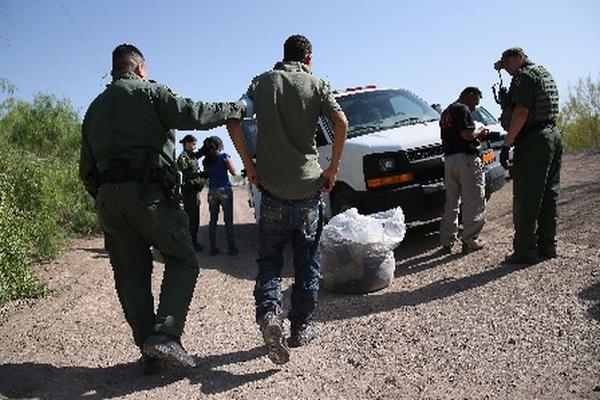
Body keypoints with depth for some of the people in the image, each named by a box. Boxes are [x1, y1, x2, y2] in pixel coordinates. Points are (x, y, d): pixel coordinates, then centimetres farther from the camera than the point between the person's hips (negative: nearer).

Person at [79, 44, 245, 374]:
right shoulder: (149, 92, 5)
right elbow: (192, 114, -10)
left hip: (107, 198, 6)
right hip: (148, 193, -6)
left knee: (131, 276, 10)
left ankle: (149, 353, 13)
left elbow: (86, 169, 20)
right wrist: (235, 109, 1)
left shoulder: (95, 108, 24)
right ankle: (165, 335, -10)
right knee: (183, 261, 5)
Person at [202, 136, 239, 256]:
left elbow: (206, 174, 15)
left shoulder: (205, 160, 7)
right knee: (228, 220, 0)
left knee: (213, 220, 9)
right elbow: (233, 172, -5)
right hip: (224, 189, -4)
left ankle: (213, 248, 10)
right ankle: (232, 248, 1)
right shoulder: (224, 156, -6)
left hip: (212, 191, 4)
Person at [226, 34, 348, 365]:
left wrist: (249, 165, 4)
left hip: (273, 188, 1)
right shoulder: (316, 84, 4)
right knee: (307, 263, 11)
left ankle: (269, 314, -12)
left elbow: (233, 122, -2)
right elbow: (341, 122, -11)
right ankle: (301, 328, 18)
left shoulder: (262, 82, 9)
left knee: (269, 260, 10)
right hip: (308, 188, -1)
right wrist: (333, 169, -4)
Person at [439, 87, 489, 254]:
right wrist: (480, 131, 1)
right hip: (466, 159, -9)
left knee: (451, 203, 11)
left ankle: (447, 243, 13)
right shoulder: (463, 109, -7)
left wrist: (477, 134, 18)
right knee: (474, 202, 0)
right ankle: (470, 240, 3)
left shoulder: (445, 113, 22)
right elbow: (467, 134, -19)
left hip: (449, 159, 9)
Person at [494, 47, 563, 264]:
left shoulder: (524, 76, -9)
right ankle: (547, 246, 18)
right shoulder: (545, 74, 21)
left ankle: (525, 250, -4)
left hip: (533, 141, -10)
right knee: (549, 195, 11)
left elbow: (521, 113, -20)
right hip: (554, 135, 10)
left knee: (525, 199, -6)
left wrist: (507, 144, -20)